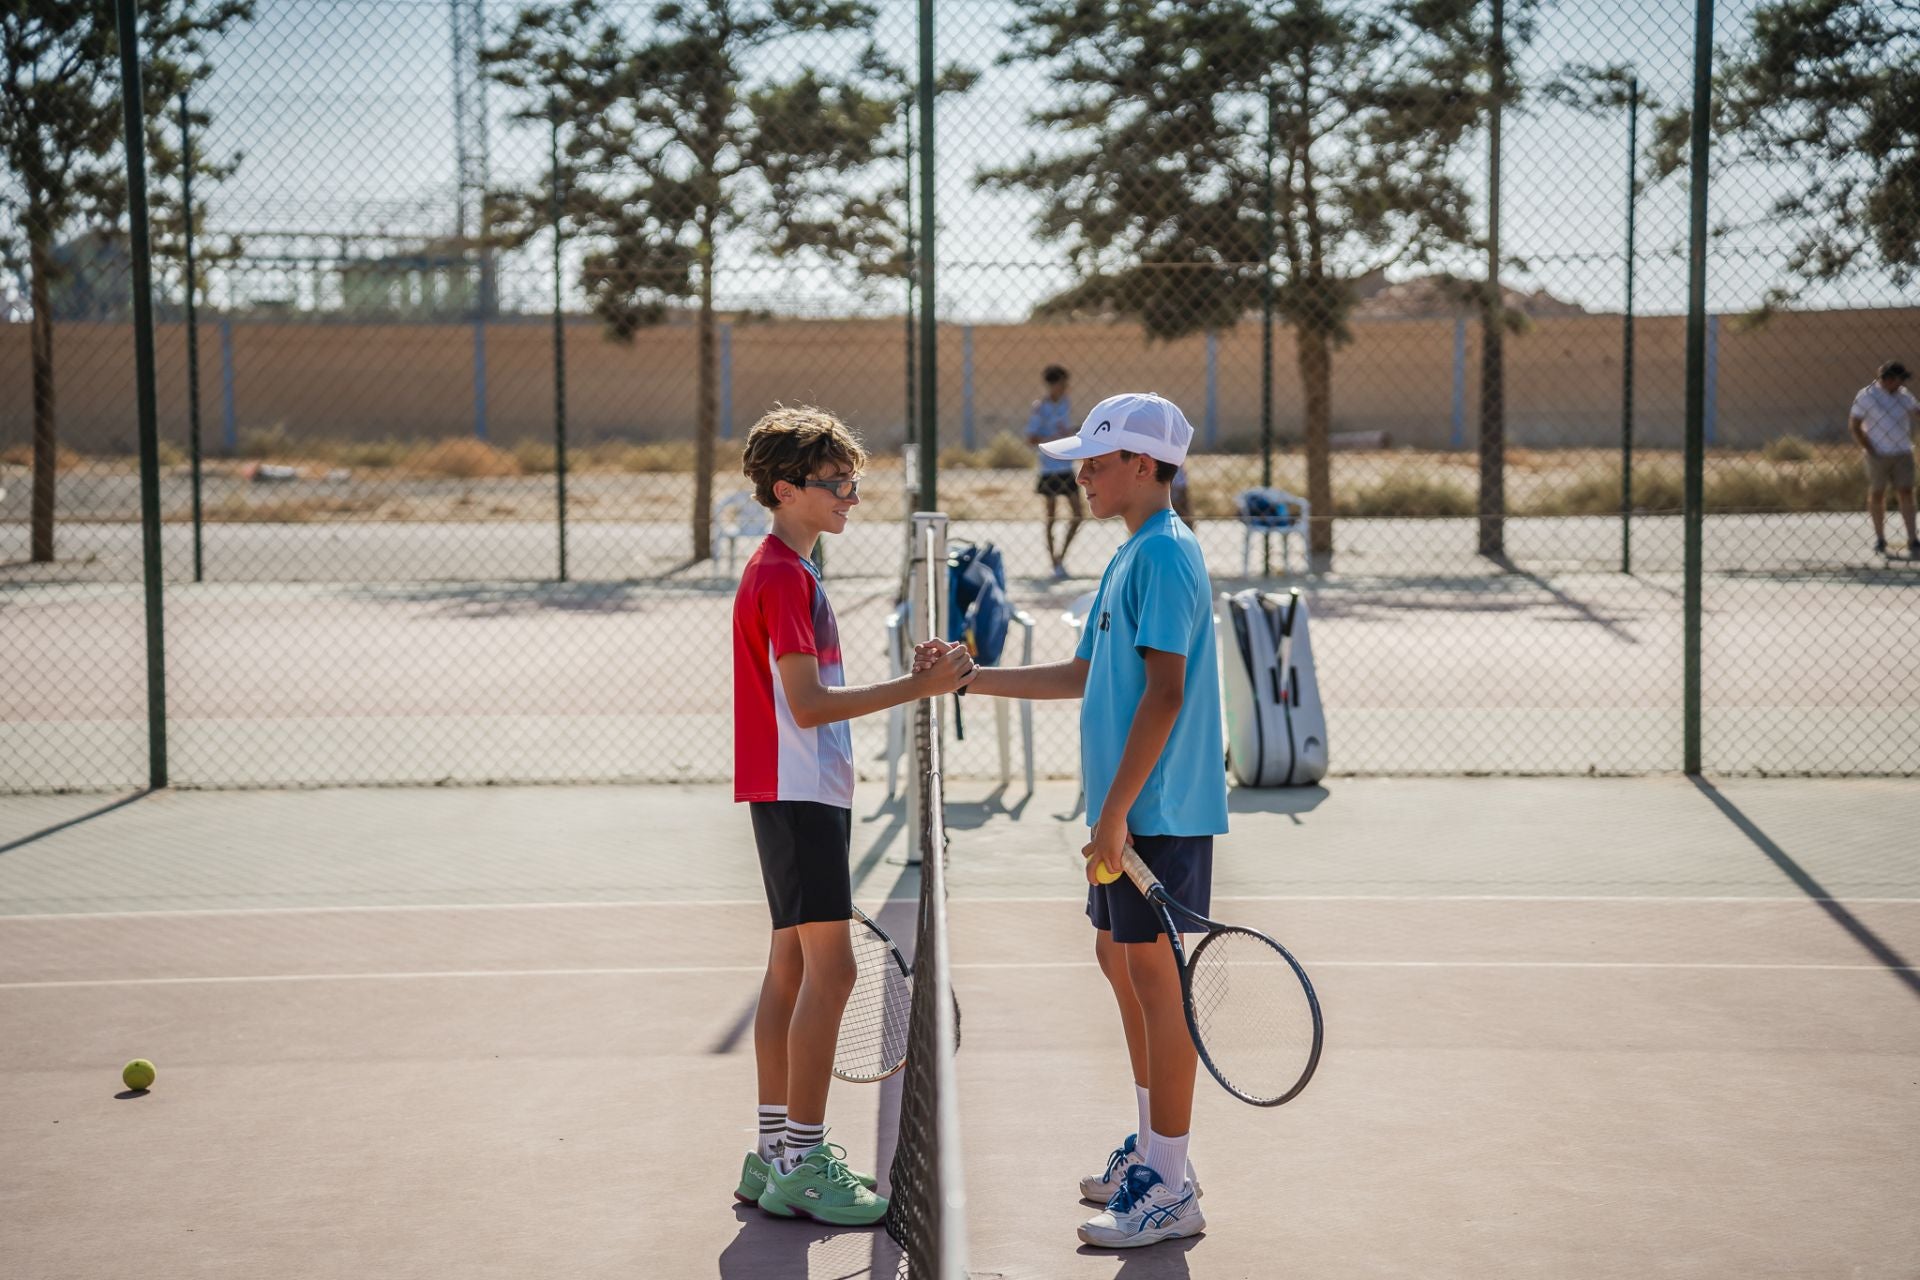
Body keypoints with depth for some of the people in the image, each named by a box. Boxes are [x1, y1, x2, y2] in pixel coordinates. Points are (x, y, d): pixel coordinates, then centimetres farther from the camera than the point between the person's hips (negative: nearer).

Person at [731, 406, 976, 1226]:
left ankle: (776, 1155, 16)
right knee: (828, 968, -10)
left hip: (799, 795, 10)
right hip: (799, 795, -10)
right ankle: (801, 1165, -7)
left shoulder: (783, 572, 17)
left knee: (793, 965, 11)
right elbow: (807, 704, -20)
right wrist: (916, 687, -20)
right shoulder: (784, 577, -14)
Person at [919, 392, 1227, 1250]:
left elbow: (1165, 693, -21)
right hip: (1130, 813, 10)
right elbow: (1083, 676, 22)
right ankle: (1151, 1151, 30)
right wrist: (970, 677, 20)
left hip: (1159, 813, -10)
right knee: (1118, 961, 18)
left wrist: (1115, 811, -22)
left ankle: (1170, 1192, 1)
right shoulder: (1132, 555, 16)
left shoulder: (1164, 554, -15)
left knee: (1156, 976, -6)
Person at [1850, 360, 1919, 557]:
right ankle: (1879, 539, 18)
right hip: (1878, 455, -3)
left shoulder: (1904, 395, 7)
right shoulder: (1866, 396, -5)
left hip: (1902, 453, 3)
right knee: (1877, 494, 6)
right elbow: (1854, 426, -5)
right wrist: (1870, 450, -9)